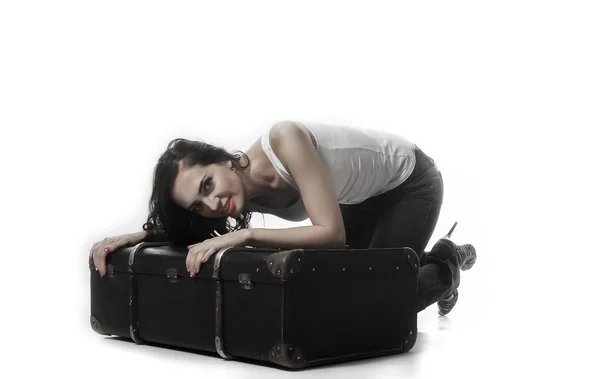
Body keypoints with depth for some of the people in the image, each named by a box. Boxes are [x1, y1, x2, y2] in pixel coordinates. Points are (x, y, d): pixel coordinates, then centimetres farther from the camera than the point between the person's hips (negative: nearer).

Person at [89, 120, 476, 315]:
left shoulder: (284, 139, -39)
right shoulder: (246, 193, -18)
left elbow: (331, 233, -43)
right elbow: (175, 228, -1)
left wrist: (243, 235, -45)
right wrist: (132, 236, -20)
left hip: (412, 180, -7)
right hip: (365, 196, 7)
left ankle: (448, 267, 21)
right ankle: (430, 256, 35)